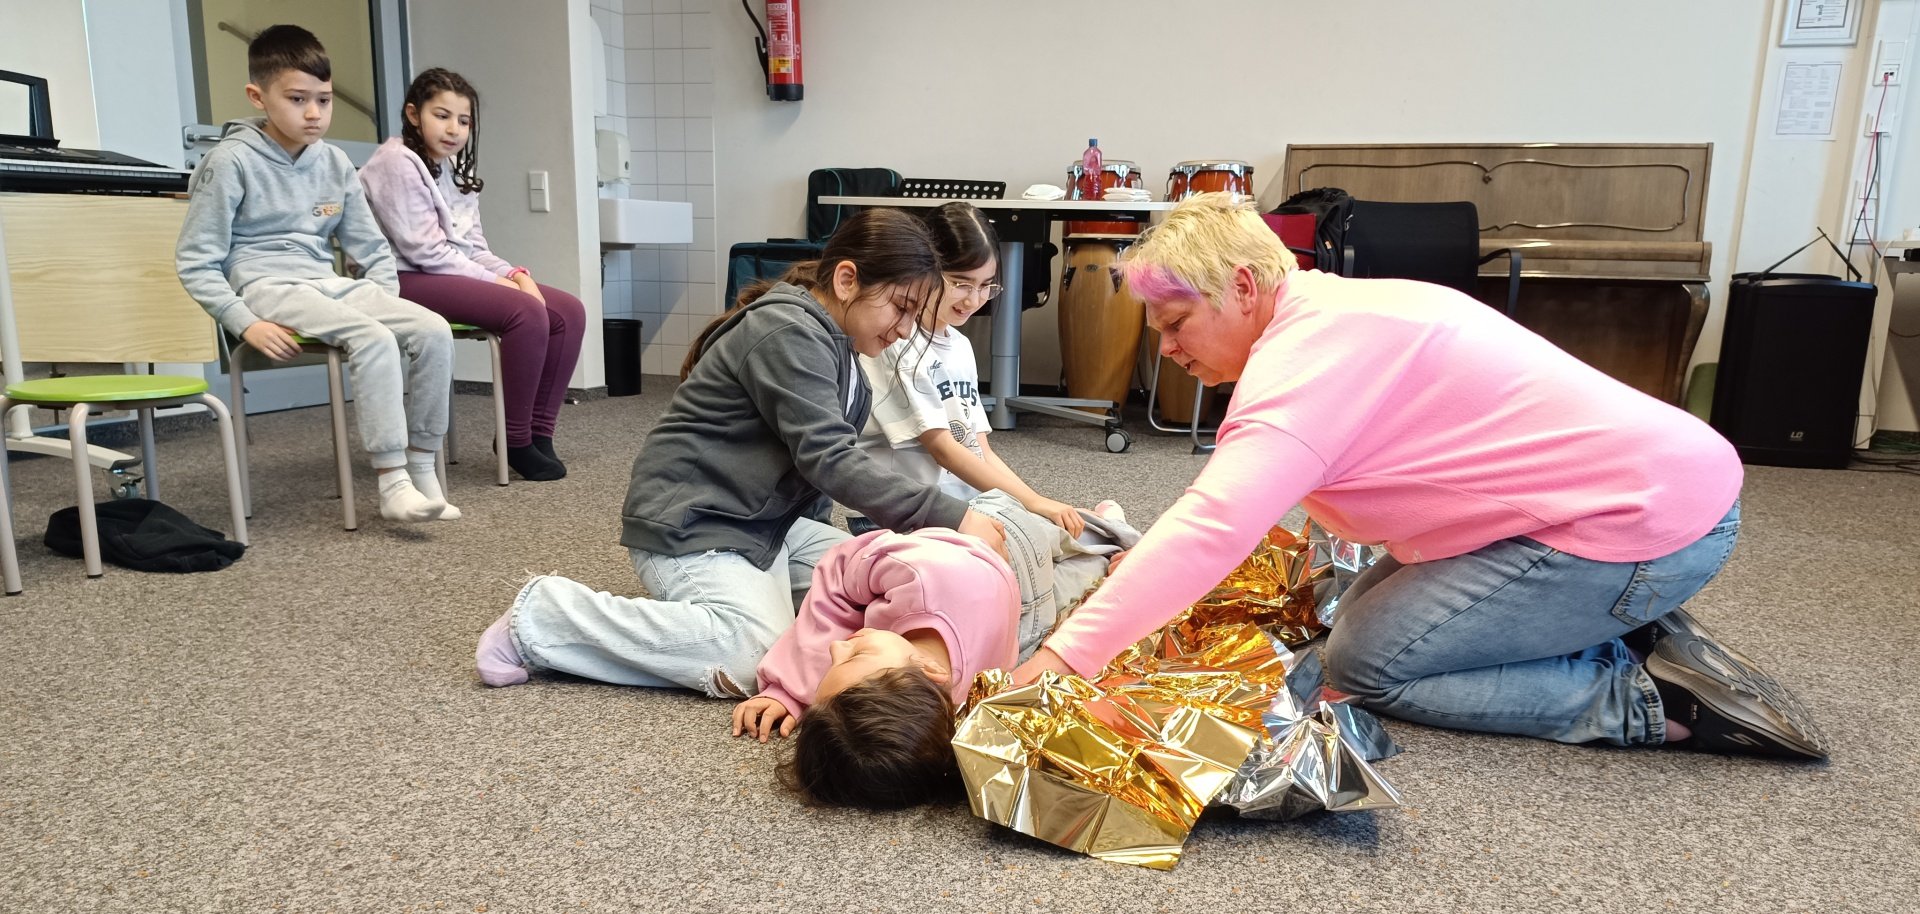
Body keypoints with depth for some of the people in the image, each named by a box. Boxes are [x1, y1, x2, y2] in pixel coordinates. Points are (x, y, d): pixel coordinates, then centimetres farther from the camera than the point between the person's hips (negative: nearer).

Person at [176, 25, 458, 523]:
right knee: (374, 339, -32)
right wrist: (246, 324, -16)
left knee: (433, 329, -18)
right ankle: (392, 483, -29)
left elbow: (371, 248, 17)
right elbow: (195, 261, -6)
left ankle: (421, 467, -11)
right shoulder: (231, 160, -6)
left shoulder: (335, 163, 10)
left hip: (329, 285, 6)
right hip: (268, 289, -6)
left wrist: (386, 301, 1)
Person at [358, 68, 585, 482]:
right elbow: (424, 250, -17)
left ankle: (539, 432, -6)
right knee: (527, 312, -29)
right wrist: (496, 281, -16)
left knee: (569, 312, -8)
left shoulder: (454, 168, 18)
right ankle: (516, 441, -18)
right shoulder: (397, 162, -8)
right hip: (410, 280, -9)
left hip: (462, 275, 9)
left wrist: (515, 274, -7)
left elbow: (473, 246, 13)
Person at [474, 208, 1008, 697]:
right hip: (688, 524, -9)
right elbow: (828, 460, -27)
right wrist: (951, 517, -30)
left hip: (767, 521, 9)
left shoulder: (831, 342, 12)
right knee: (759, 658, -28)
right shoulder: (788, 333, -19)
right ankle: (542, 616, -12)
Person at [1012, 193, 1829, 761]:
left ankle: (1651, 698, -2)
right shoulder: (1332, 315, 10)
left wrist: (1062, 657, -35)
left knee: (1365, 665, -6)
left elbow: (1212, 527, -34)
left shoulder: (1311, 353, -22)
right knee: (1370, 611, 13)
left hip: (1644, 522, -10)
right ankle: (1622, 632, 12)